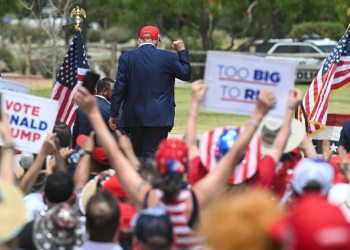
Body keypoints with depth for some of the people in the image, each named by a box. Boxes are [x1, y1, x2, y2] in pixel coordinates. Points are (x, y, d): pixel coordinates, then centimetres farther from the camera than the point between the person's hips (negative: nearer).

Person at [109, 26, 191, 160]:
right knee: (151, 156, -5)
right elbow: (186, 74, 9)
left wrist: (113, 114, 4)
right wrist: (182, 51, 20)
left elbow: (119, 87, -1)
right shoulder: (167, 57, -4)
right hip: (159, 117, -2)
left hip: (134, 117, 2)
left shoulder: (126, 57, 0)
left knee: (136, 156, 13)